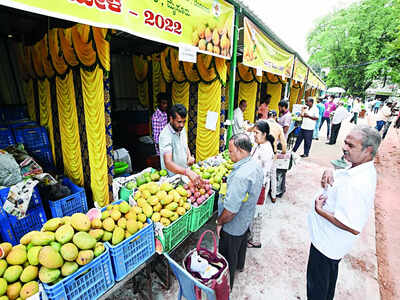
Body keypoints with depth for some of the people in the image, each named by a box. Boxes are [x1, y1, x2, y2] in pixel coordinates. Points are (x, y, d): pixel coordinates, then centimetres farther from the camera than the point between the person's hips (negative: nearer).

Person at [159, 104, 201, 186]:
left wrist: (189, 157, -5)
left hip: (184, 173, 6)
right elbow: (168, 163, -34)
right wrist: (188, 172, -48)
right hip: (172, 177, -6)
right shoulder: (165, 135, -25)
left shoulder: (182, 129, -1)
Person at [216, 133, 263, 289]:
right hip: (247, 220, 9)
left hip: (233, 227, -8)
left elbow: (231, 209, -33)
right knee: (241, 245, 34)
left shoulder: (240, 176, -38)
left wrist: (219, 222, -17)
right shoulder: (256, 166, -7)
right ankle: (239, 265, 61)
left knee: (228, 260, 16)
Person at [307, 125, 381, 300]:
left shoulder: (356, 184, -36)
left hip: (327, 243, -9)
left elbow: (354, 228, -35)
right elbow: (338, 175, 11)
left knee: (317, 284, 15)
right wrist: (329, 173, -12)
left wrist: (319, 210, -26)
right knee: (330, 274, 33)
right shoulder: (366, 169, -5)